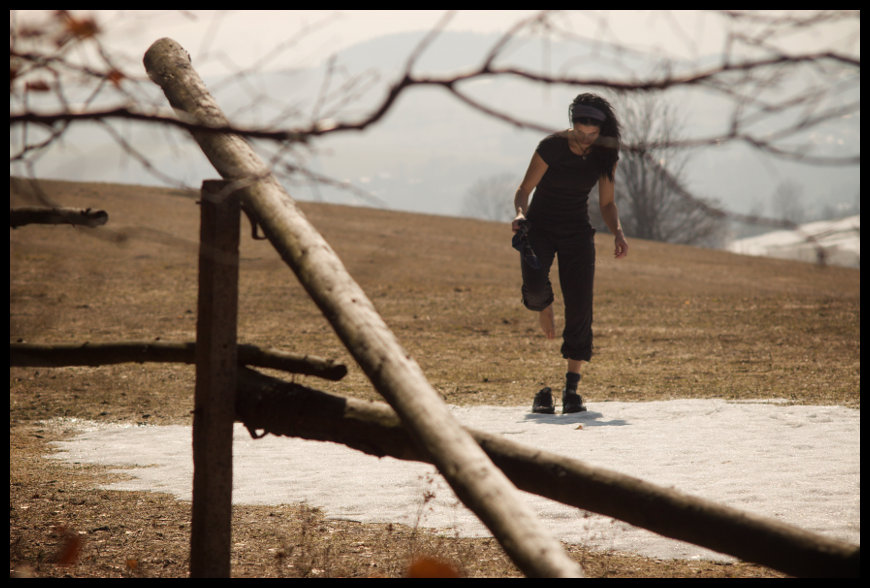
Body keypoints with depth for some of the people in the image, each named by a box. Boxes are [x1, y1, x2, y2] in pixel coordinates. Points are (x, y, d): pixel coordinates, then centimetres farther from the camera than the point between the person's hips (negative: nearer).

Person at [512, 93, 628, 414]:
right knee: (534, 287, -31)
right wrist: (521, 214, -31)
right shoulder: (551, 147, -18)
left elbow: (607, 203, 4)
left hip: (577, 233, 3)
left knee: (579, 311, -8)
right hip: (540, 228, -3)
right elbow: (524, 190, -9)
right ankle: (544, 308, 8)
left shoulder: (605, 155, -7)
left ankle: (572, 388, 1)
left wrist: (617, 233, -14)